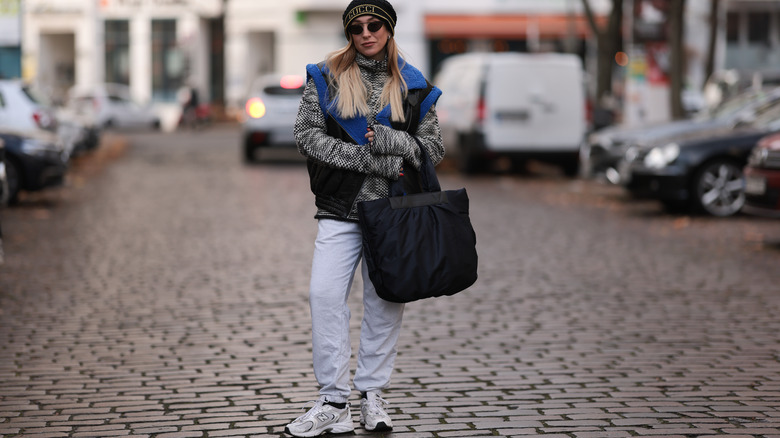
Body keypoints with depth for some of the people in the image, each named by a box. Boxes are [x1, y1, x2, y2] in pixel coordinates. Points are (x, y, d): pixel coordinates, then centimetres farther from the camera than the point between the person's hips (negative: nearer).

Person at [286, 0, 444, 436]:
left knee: (386, 301, 4)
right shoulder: (326, 77, 6)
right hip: (340, 210, -1)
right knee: (325, 295, -10)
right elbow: (308, 135, -4)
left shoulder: (412, 85, 8)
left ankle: (372, 393, 17)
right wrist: (372, 160, -13)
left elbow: (434, 148, 7)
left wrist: (393, 141, -14)